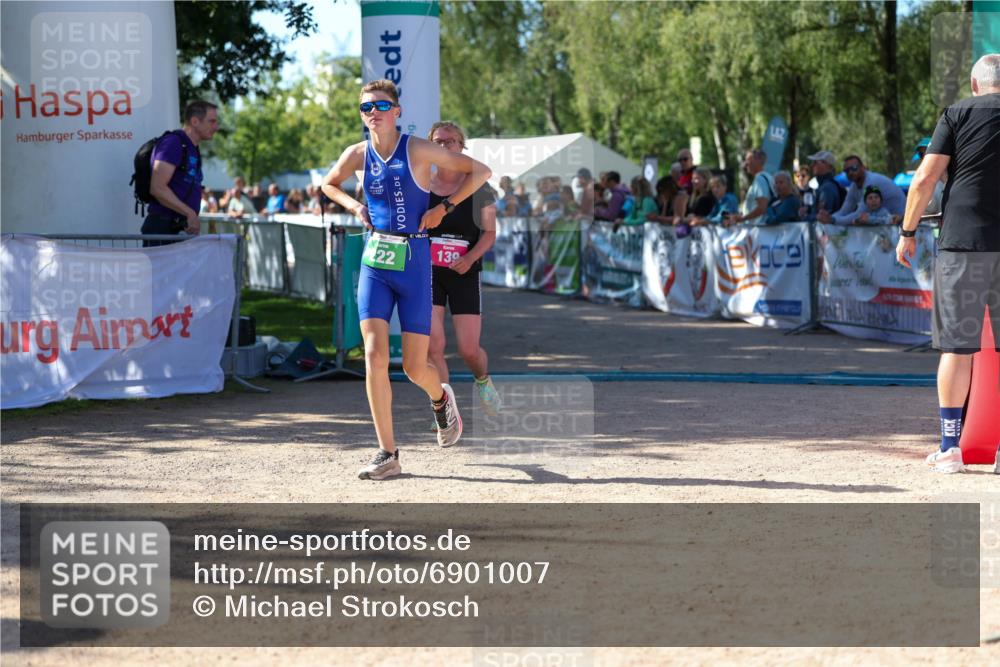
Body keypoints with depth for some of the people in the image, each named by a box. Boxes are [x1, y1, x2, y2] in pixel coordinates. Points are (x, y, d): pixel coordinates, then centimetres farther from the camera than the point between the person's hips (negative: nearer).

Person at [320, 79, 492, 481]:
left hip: (413, 263, -3)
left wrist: (444, 208, -8)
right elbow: (329, 184, 25)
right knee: (374, 357, -12)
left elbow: (479, 171, -4)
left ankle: (440, 398, 39)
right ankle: (387, 454, -6)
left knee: (415, 368, 1)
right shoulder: (358, 155, 3)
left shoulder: (417, 150, -8)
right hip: (374, 263, 3)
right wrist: (355, 207, 7)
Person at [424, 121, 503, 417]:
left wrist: (471, 258, -18)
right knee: (433, 344, -14)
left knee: (469, 350, -3)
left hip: (465, 274, -1)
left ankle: (483, 380, 33)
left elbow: (490, 232, -2)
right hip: (428, 273, 1)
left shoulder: (478, 186, -2)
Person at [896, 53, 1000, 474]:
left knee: (957, 346, 2)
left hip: (962, 241, -2)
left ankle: (950, 447, 2)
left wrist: (908, 232, 6)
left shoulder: (958, 114, 3)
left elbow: (925, 178, -3)